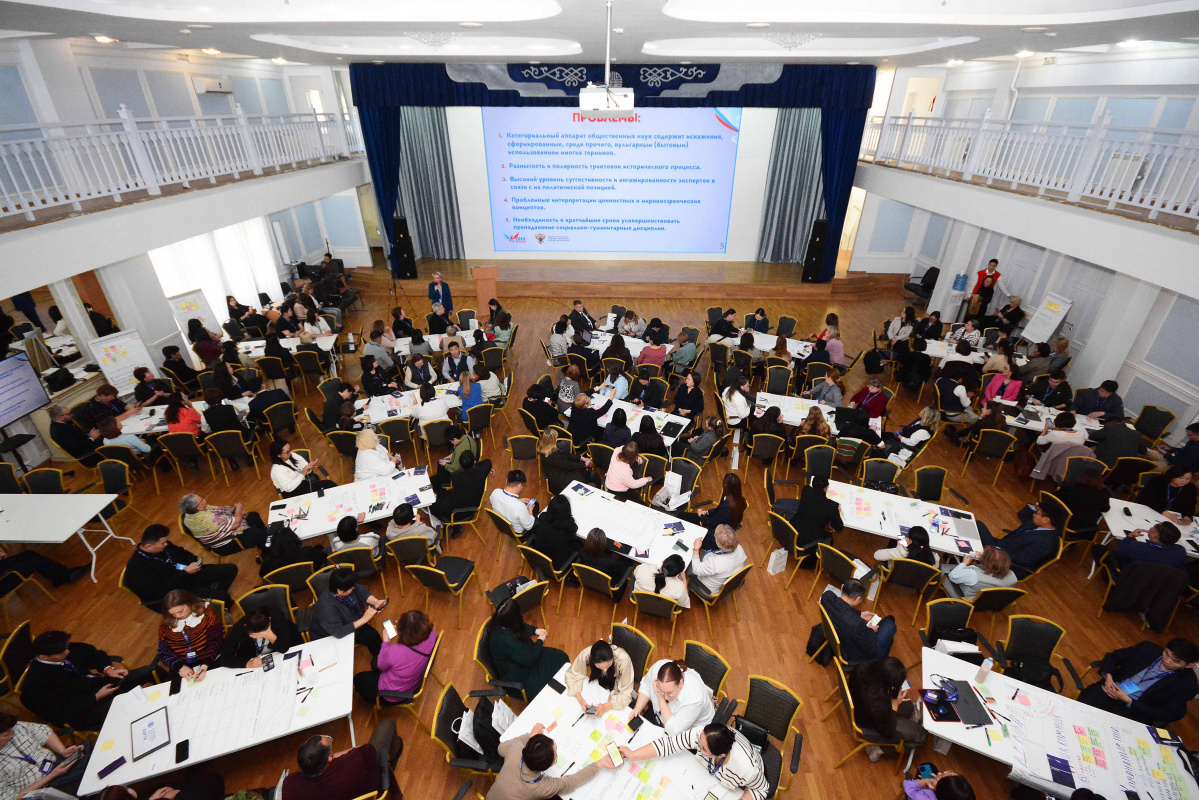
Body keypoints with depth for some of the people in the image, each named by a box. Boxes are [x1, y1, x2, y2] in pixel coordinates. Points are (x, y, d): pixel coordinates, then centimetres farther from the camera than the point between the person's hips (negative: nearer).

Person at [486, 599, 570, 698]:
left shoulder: (500, 624, -12)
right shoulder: (505, 640, -38)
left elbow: (522, 626, 12)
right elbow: (528, 660, -29)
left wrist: (535, 630, -4)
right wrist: (540, 641, -13)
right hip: (515, 676, -9)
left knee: (562, 657, 6)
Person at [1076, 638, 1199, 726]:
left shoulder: (1187, 684, -6)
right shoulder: (1148, 649, 2)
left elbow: (1166, 715, -7)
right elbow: (1112, 657, 12)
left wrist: (1127, 700, -16)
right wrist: (1108, 676, -8)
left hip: (1135, 711, -2)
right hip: (1109, 690, 3)